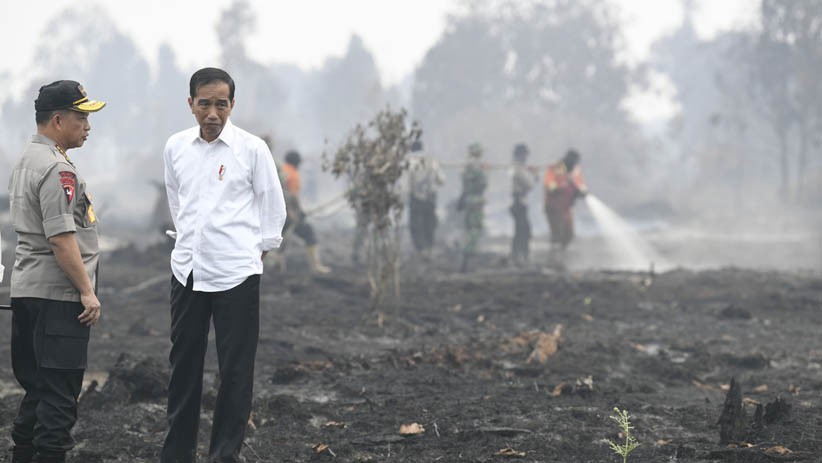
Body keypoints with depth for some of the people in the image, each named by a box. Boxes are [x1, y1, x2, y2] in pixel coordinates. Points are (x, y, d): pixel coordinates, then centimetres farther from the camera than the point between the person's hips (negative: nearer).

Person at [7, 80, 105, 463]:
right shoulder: (56, 169, -16)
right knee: (59, 390, -7)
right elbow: (61, 238, -21)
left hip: (26, 289, 10)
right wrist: (87, 291, -17)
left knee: (36, 386, 15)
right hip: (57, 295, -10)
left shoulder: (25, 162, 16)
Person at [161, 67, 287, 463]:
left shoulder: (252, 148, -6)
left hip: (236, 273, -3)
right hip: (187, 268, 4)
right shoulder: (176, 147, 3)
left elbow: (274, 208, 3)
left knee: (235, 371, -1)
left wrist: (259, 249, 6)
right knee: (183, 364, 10)